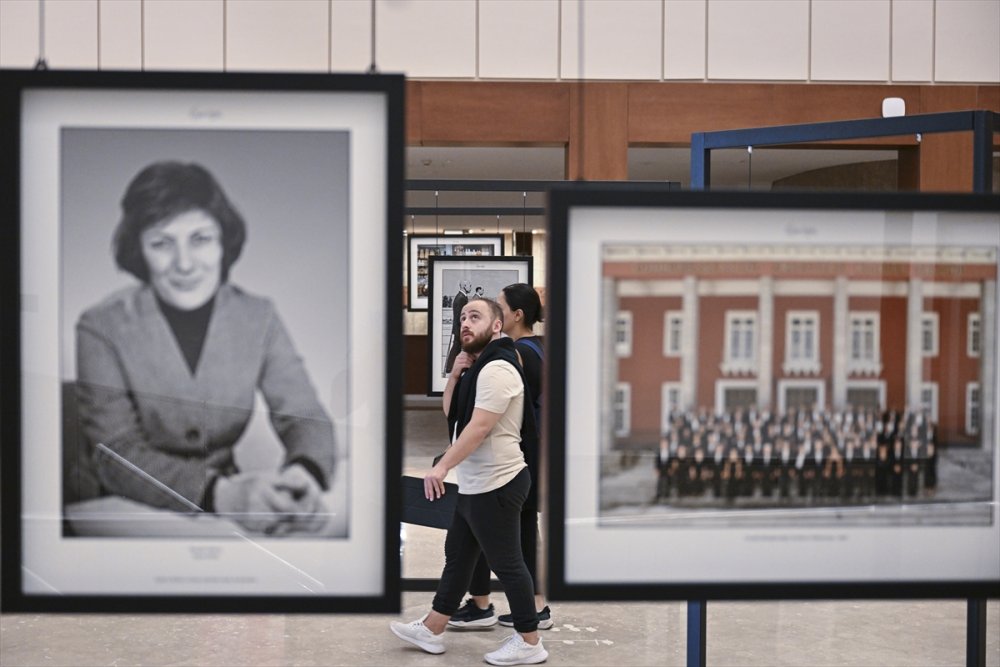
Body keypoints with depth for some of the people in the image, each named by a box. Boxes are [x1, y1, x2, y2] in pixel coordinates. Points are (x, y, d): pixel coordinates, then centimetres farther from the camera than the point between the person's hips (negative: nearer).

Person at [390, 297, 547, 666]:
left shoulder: (497, 368, -19)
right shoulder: (479, 366, 16)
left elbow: (479, 427, -26)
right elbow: (451, 413, 16)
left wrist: (442, 466, -28)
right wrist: (456, 375, 1)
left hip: (495, 486, -11)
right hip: (475, 485, 11)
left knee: (507, 564, -2)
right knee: (456, 555, 16)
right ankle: (431, 630, 26)